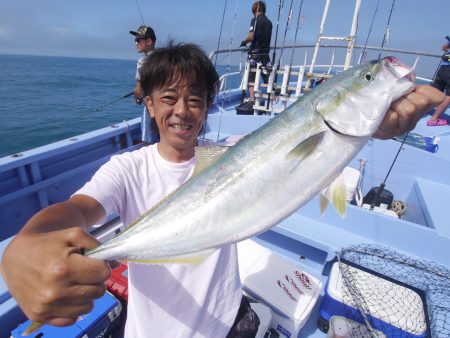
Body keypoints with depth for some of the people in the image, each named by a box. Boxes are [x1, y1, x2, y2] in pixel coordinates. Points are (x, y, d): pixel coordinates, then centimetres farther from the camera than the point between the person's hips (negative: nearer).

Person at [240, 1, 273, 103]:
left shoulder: (255, 20, -6)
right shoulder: (269, 22, 13)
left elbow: (251, 37, -17)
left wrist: (244, 42, 3)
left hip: (255, 53, -6)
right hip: (265, 53, 6)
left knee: (251, 77, -3)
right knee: (268, 77, 11)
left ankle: (252, 99, -13)